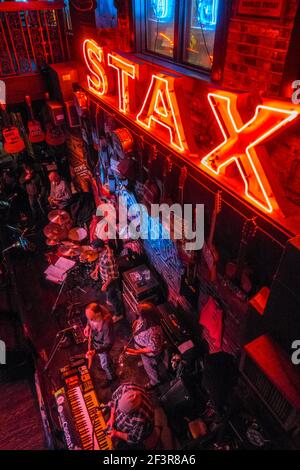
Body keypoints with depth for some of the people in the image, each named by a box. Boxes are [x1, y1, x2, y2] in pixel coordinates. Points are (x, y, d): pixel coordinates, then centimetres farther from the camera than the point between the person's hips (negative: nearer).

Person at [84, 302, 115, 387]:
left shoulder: (107, 324, -45)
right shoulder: (93, 313, -27)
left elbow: (108, 344, -33)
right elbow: (90, 320, 1)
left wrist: (95, 351, -42)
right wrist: (88, 326, -16)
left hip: (103, 345, -6)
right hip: (95, 340, 6)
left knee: (105, 364, 20)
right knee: (101, 357, 34)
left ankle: (111, 377, 51)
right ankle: (109, 363, 66)